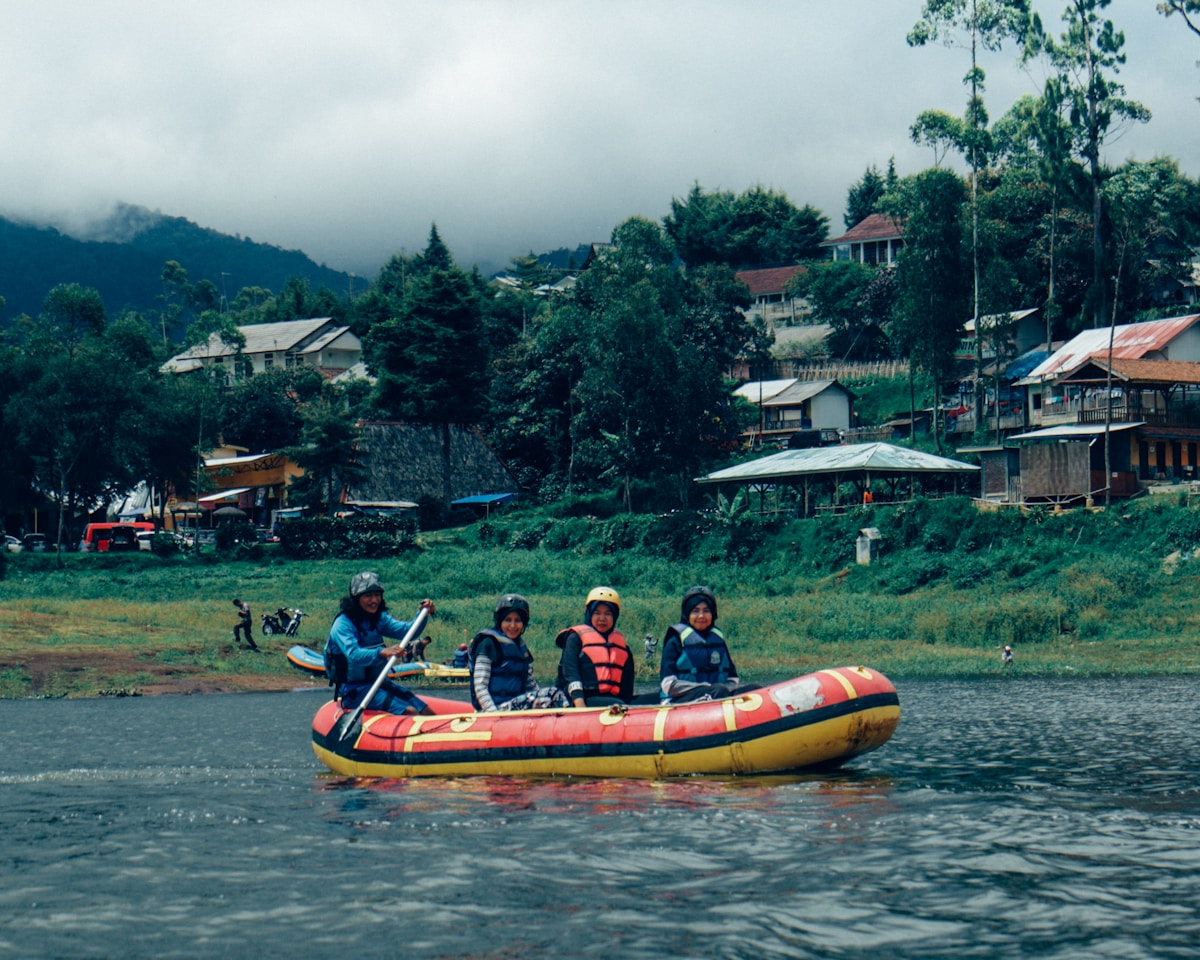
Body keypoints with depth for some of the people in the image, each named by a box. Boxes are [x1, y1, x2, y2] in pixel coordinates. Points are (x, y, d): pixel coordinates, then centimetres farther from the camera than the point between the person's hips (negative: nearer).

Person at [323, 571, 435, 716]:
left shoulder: (379, 619, 8)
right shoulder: (343, 624, -15)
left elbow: (407, 630, -5)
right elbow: (353, 655, -32)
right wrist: (382, 652, -49)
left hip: (377, 682, 8)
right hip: (353, 690, -8)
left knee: (427, 713, -6)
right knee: (410, 712, -23)